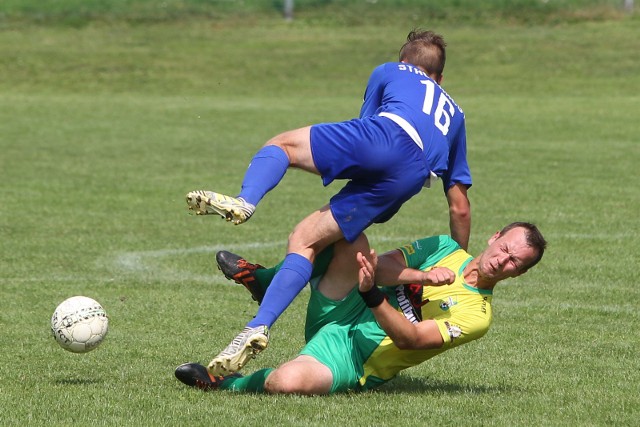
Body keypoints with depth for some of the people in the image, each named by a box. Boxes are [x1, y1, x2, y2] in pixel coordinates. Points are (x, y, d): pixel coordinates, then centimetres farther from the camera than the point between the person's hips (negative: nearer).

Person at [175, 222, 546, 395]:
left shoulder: (477, 315, -7)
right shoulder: (446, 249, 11)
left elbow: (410, 338, -19)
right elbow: (381, 266, 1)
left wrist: (372, 294, -34)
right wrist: (424, 275, -16)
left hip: (356, 359, -6)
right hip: (343, 311, 6)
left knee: (290, 381, -37)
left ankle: (230, 384, -3)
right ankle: (264, 280, 3)